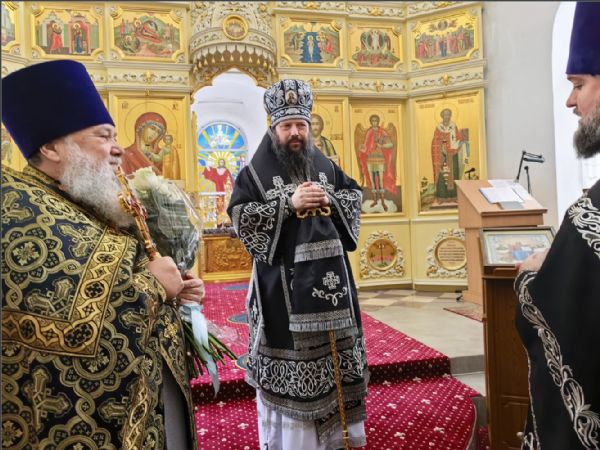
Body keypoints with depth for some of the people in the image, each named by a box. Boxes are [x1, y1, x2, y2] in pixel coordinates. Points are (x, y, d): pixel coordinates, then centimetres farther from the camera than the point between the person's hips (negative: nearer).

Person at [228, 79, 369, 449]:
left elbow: (355, 196, 15)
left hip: (328, 273, 5)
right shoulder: (255, 172, -2)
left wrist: (330, 200, -6)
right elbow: (240, 217, -10)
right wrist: (288, 203, -17)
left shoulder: (326, 166, 11)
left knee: (335, 345, 13)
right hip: (283, 278, -4)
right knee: (290, 353, 0)